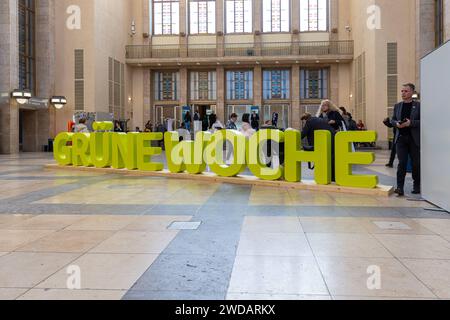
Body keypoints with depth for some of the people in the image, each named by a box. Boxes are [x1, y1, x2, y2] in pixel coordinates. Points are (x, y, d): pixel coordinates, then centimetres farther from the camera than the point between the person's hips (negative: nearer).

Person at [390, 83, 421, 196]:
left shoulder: (418, 105, -2)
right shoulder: (397, 106, 10)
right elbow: (392, 120, 14)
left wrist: (411, 123, -19)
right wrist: (397, 123, -8)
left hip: (414, 139, -2)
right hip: (401, 138, 2)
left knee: (416, 163, 8)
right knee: (402, 162, -4)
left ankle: (417, 186, 22)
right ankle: (400, 187, -7)